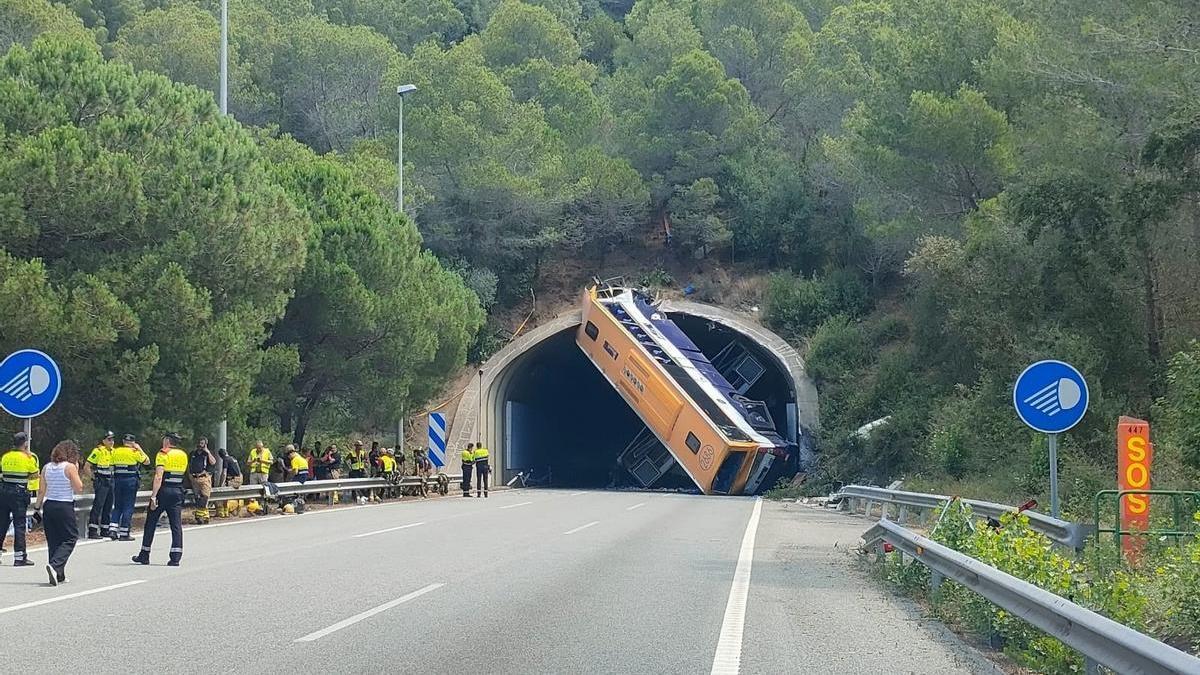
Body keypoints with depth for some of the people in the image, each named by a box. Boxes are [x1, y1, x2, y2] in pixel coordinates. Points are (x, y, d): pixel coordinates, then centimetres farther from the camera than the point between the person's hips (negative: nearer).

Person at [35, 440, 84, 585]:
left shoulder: (47, 468, 7)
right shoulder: (70, 467, -9)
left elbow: (41, 491, 8)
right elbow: (78, 489, -7)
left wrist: (37, 507, 17)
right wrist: (77, 471, 2)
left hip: (48, 506, 6)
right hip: (65, 507, -6)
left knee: (53, 540, 12)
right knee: (70, 539, 2)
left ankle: (58, 575, 13)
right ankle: (54, 565, -20)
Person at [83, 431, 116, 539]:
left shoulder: (113, 451, 12)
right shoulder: (98, 451, -11)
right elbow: (86, 467, -13)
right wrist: (94, 478, -12)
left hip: (110, 482, 8)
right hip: (101, 483, -8)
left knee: (108, 507, 10)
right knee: (98, 506, -11)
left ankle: (105, 530, 17)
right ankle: (92, 531, -11)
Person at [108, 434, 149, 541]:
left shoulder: (115, 451, 7)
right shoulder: (134, 452, -5)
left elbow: (112, 464, 9)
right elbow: (147, 461, 5)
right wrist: (139, 449, 10)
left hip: (117, 479, 4)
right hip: (130, 480, -4)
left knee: (117, 506, 14)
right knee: (128, 507, 1)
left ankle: (112, 530, 1)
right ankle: (124, 534, -1)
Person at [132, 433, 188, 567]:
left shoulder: (163, 454, -9)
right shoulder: (183, 455, 10)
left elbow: (159, 477, -18)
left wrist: (153, 496, -20)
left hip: (163, 491, -5)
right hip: (178, 492, 5)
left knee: (151, 523, 8)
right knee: (176, 525, 1)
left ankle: (144, 556, 14)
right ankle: (176, 557, -7)